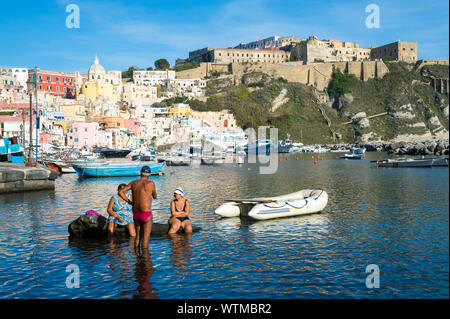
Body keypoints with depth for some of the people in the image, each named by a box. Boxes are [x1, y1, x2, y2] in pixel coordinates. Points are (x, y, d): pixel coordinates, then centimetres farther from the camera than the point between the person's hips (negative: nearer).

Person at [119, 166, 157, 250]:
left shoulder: (133, 183, 4)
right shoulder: (150, 183, -9)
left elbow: (121, 192, 5)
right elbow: (155, 196, 6)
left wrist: (129, 201, 10)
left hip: (135, 214, 5)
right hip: (146, 214, -5)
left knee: (138, 236, 18)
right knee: (146, 237, -1)